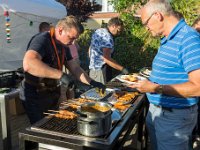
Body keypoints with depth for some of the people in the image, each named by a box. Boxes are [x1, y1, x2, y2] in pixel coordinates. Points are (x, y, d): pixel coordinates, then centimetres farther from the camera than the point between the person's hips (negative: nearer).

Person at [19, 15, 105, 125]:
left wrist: (92, 83, -1)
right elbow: (28, 64, -41)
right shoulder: (42, 40, -23)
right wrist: (60, 75, -43)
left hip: (52, 95, 8)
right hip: (35, 97, -8)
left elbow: (74, 68, 10)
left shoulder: (63, 45, 5)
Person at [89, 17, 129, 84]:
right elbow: (106, 59, -26)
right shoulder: (107, 37, -18)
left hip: (92, 67, 9)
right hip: (100, 70, -9)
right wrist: (122, 69, -23)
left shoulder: (98, 31, 9)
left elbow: (90, 49, 17)